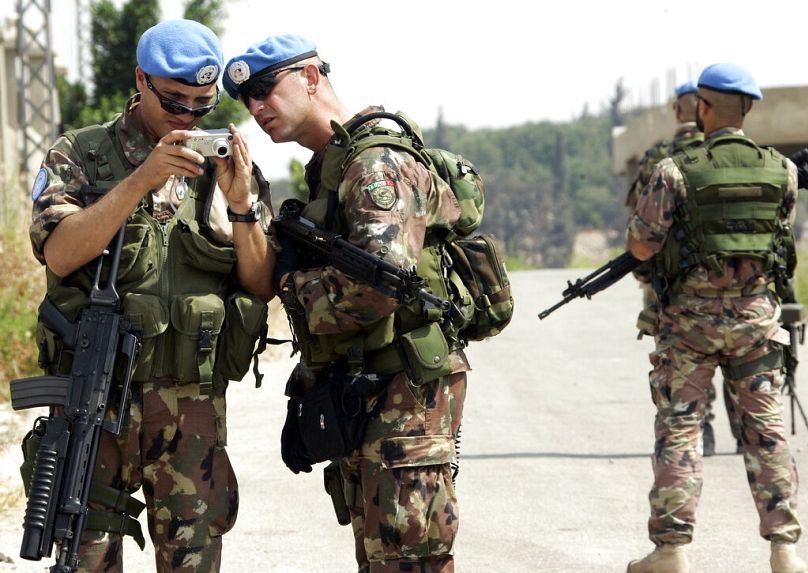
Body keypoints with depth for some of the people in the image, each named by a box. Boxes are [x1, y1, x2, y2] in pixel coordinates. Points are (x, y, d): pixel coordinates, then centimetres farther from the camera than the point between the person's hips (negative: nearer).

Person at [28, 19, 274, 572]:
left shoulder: (222, 170, 10)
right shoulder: (80, 154, 4)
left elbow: (261, 288, 6)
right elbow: (58, 253, -12)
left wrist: (242, 204, -10)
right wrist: (141, 181, -18)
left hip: (194, 400, 2)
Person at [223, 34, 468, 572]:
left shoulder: (379, 162, -14)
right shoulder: (325, 171, 18)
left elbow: (376, 288, -28)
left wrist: (291, 280, -11)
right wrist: (302, 403, 19)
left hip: (407, 395, -10)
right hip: (357, 399, 10)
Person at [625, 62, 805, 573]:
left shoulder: (678, 172, -11)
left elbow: (642, 246, -7)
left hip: (691, 315, -2)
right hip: (756, 312, 2)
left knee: (679, 430, 4)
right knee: (767, 429, 7)